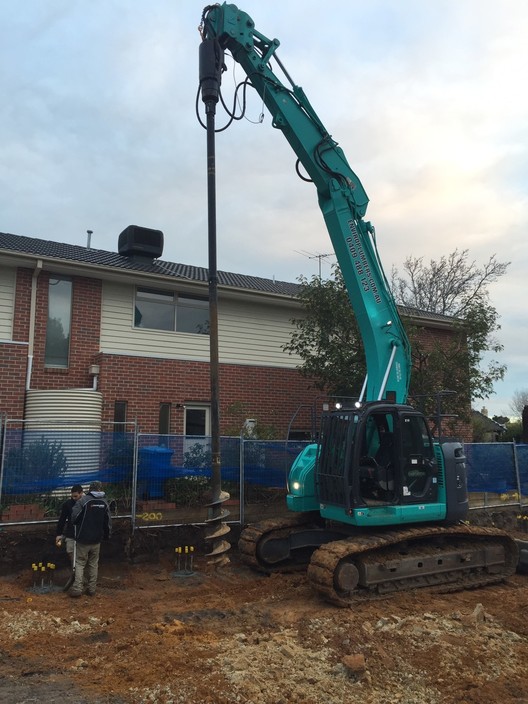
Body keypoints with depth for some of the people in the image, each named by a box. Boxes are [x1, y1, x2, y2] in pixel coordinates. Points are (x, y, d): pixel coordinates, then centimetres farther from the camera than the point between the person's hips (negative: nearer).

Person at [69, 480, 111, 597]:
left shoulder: (84, 500, -12)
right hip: (97, 539, 4)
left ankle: (77, 588, -2)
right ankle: (91, 589, 16)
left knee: (80, 563, 5)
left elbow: (74, 517, -16)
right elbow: (108, 522, 5)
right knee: (93, 564, 13)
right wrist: (106, 535, 18)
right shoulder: (104, 502, 2)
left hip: (83, 538, -4)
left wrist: (77, 528, 5)